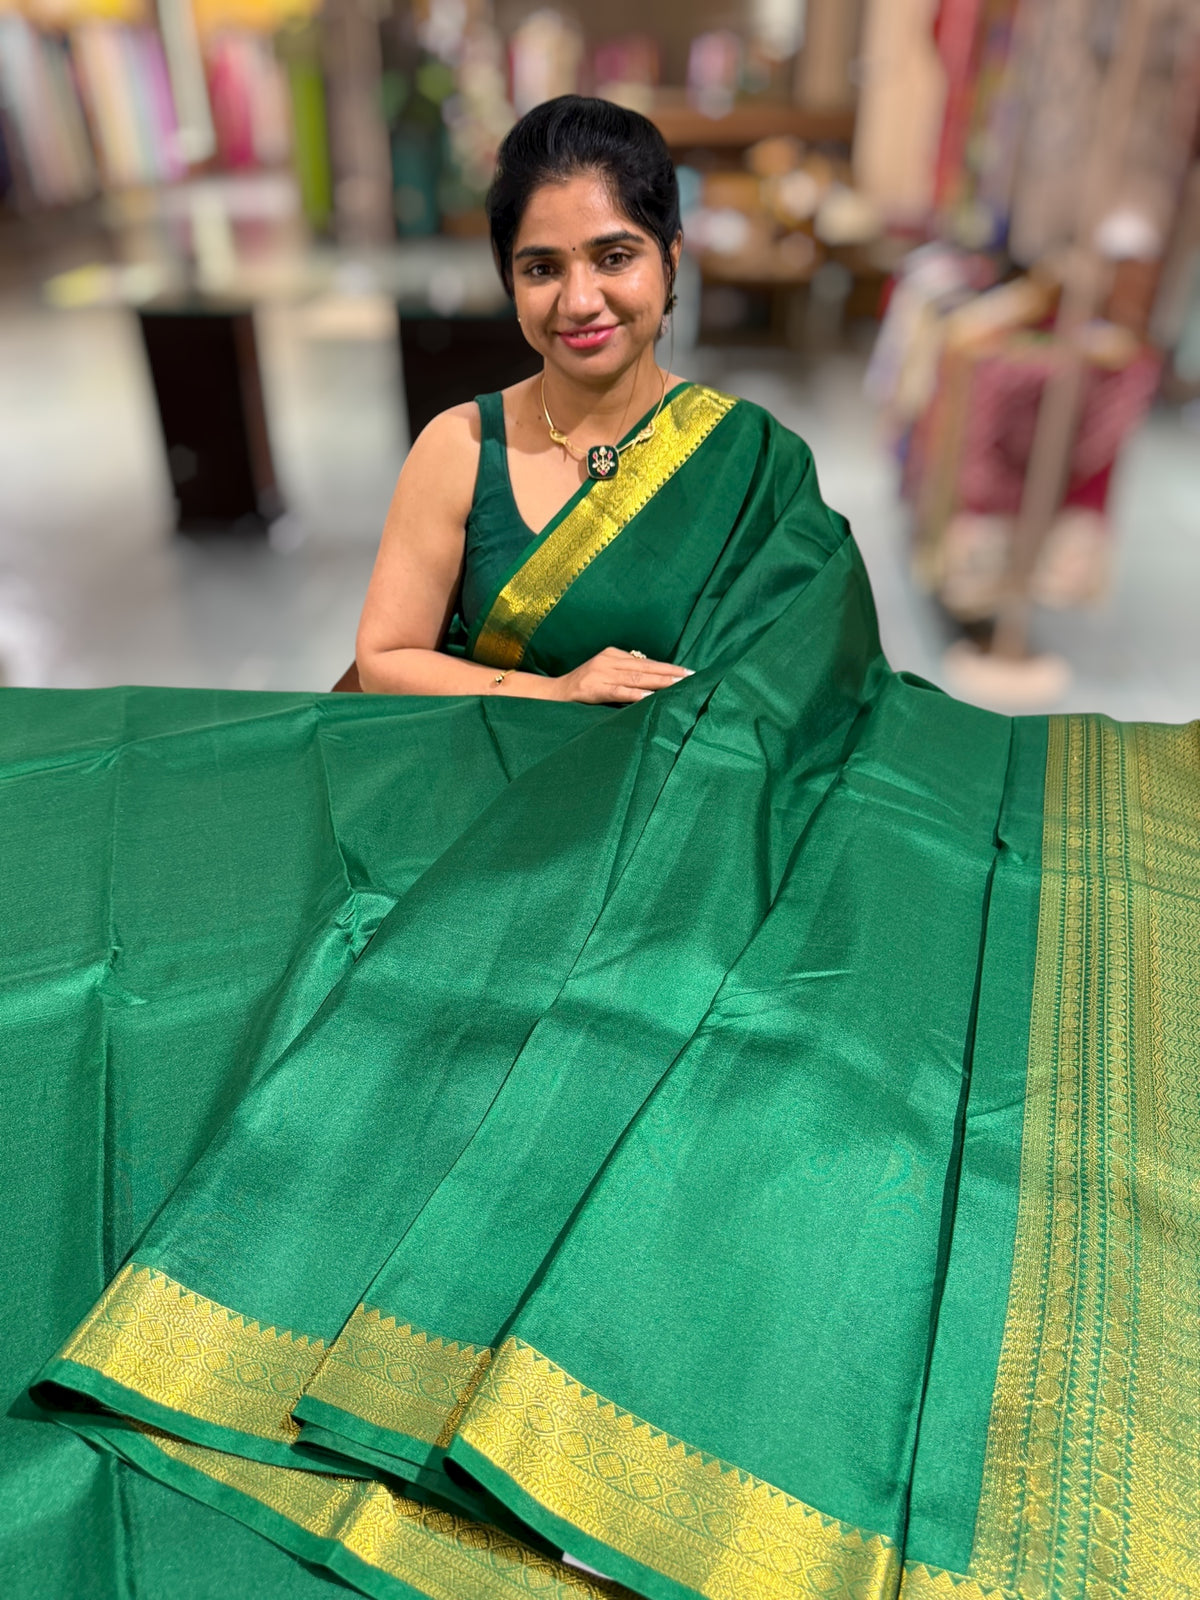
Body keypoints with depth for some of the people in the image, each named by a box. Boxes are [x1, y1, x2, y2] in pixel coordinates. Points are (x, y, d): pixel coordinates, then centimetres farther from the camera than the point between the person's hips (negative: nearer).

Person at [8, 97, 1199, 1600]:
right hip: (472, 839, 2)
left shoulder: (757, 463, 4)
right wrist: (560, 696, -11)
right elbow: (385, 664, 2)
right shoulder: (462, 447, 5)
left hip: (668, 855, -1)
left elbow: (800, 691, 3)